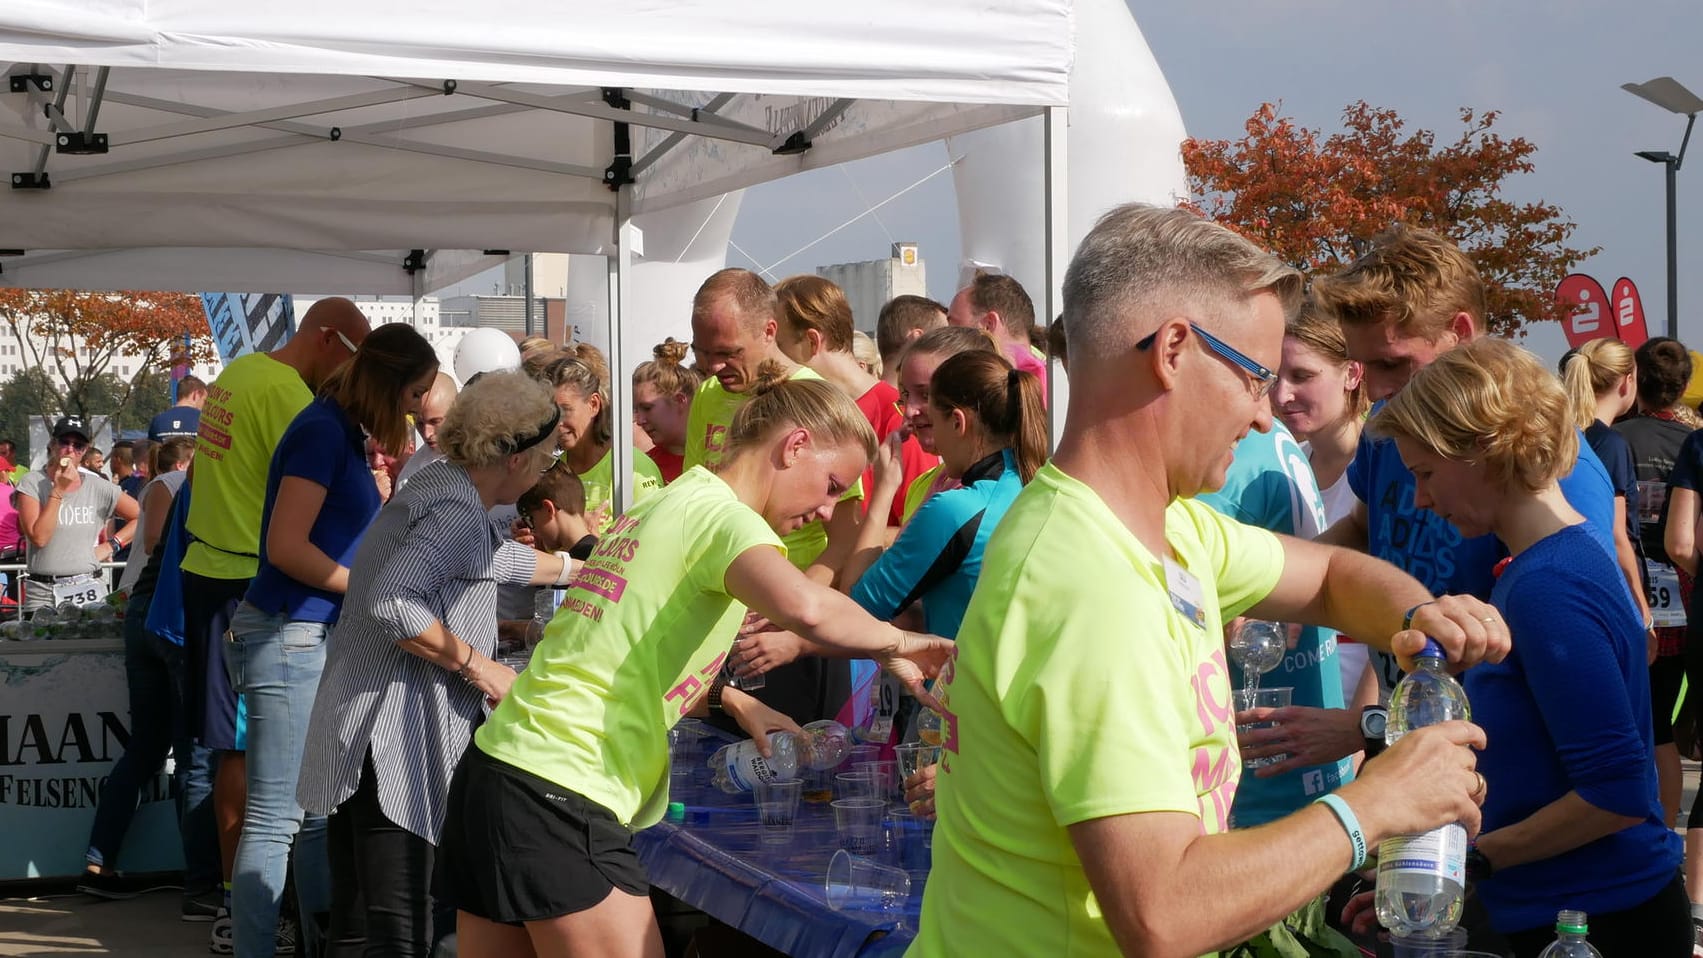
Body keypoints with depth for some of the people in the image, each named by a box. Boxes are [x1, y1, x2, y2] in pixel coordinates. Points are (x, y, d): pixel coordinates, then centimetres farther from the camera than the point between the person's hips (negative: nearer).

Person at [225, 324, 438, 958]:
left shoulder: (345, 434, 15)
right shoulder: (323, 431, -13)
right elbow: (287, 548, -19)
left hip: (317, 639, 10)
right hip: (287, 637, -10)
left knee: (321, 812, 14)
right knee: (275, 819, -8)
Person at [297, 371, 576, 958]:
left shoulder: (438, 486, 16)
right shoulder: (460, 511, -15)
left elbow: (491, 559, 36)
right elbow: (391, 603, -27)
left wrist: (571, 569, 48)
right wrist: (477, 665, -17)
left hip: (357, 742, 11)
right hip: (392, 739, -11)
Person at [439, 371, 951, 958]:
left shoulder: (665, 504, 16)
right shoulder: (722, 513, -11)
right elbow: (804, 607, -32)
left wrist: (727, 700, 16)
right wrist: (895, 643, -15)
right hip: (562, 799, -9)